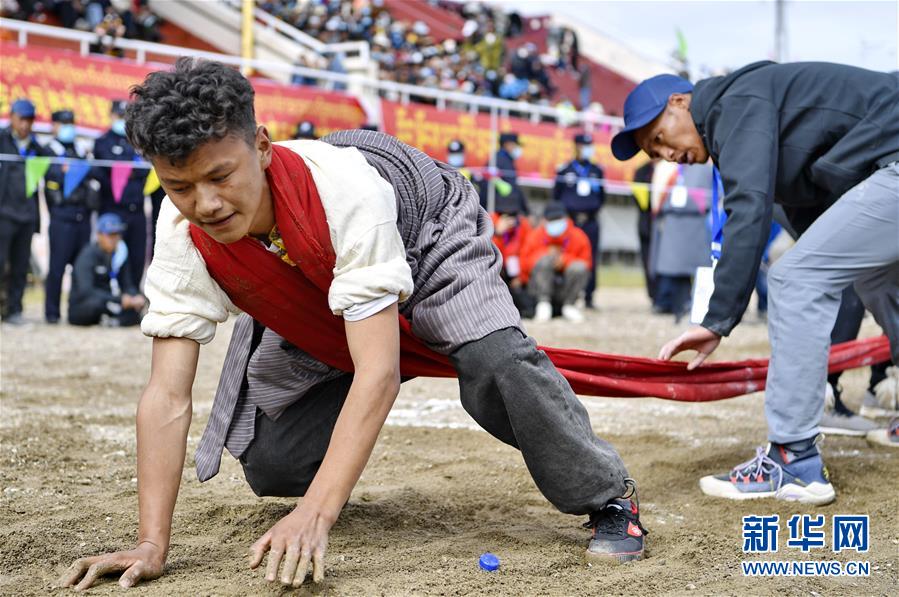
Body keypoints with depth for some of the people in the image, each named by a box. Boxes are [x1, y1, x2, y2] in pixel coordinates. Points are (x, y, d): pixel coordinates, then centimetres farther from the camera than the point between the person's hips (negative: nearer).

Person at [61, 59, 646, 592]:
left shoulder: (344, 189, -43)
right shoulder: (184, 233, -30)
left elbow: (378, 373, -47)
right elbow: (168, 396, -29)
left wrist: (316, 515, -54)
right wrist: (152, 544, -36)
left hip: (428, 243, -4)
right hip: (310, 317, 4)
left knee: (496, 363, -34)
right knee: (269, 466, -6)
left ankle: (608, 498, -10)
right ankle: (328, 482, 32)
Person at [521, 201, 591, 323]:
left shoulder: (578, 237, 0)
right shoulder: (535, 236, -1)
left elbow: (586, 263, -3)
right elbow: (524, 264, -4)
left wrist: (565, 260, -21)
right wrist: (547, 253, -18)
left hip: (566, 290, 1)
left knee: (579, 267, -27)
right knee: (545, 259, -28)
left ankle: (569, 306, -10)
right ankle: (543, 303, -25)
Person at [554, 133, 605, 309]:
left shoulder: (597, 171, 13)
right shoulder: (565, 170, 5)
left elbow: (602, 195, 19)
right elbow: (556, 196, 8)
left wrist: (593, 210, 7)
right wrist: (567, 214, 2)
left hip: (590, 221, 2)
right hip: (569, 220, -2)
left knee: (591, 259, -1)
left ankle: (589, 296, 5)